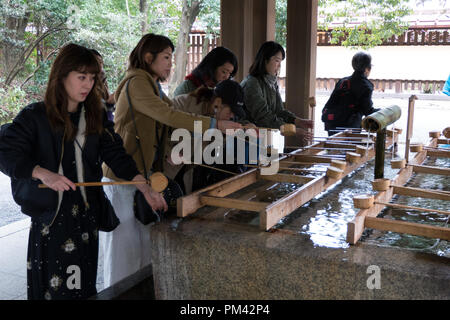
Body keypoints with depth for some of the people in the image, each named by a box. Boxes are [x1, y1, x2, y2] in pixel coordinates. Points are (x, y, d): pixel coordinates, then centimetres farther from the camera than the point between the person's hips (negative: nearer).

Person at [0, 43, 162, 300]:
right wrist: (42, 173, -27)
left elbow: (115, 153, -2)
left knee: (84, 283, 13)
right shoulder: (34, 116, -7)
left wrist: (144, 186, -16)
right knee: (52, 286, 5)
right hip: (50, 214, -3)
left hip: (87, 211, 4)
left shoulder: (96, 116, 6)